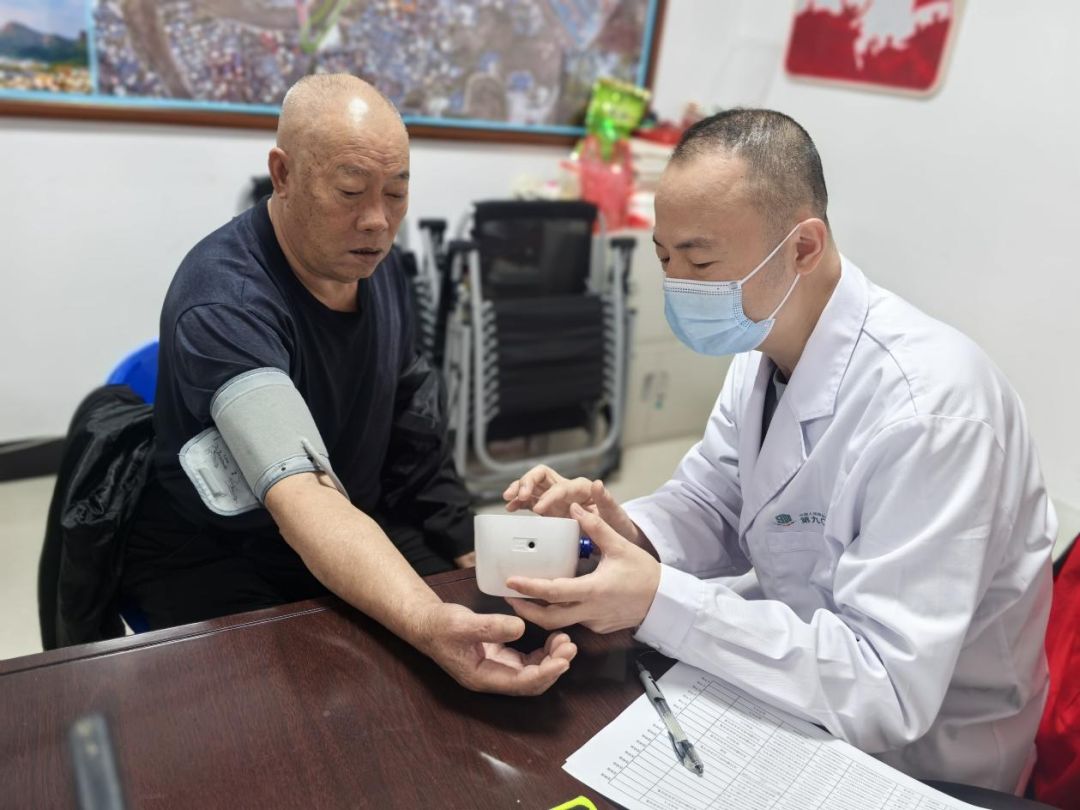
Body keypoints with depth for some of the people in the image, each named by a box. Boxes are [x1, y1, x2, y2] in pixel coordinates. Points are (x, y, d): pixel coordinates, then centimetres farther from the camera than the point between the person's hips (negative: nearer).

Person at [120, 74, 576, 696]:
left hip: (358, 533, 6)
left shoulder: (377, 264, -3)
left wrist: (468, 550, 0)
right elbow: (303, 498, -39)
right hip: (217, 562, -6)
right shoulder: (225, 304, -27)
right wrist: (426, 624, -55)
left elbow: (412, 414, 6)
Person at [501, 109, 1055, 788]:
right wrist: (625, 528, -22)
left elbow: (888, 690, -31)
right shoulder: (765, 341, -7)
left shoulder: (925, 406, -32)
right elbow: (712, 505, 0)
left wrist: (657, 602, -35)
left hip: (917, 744, -6)